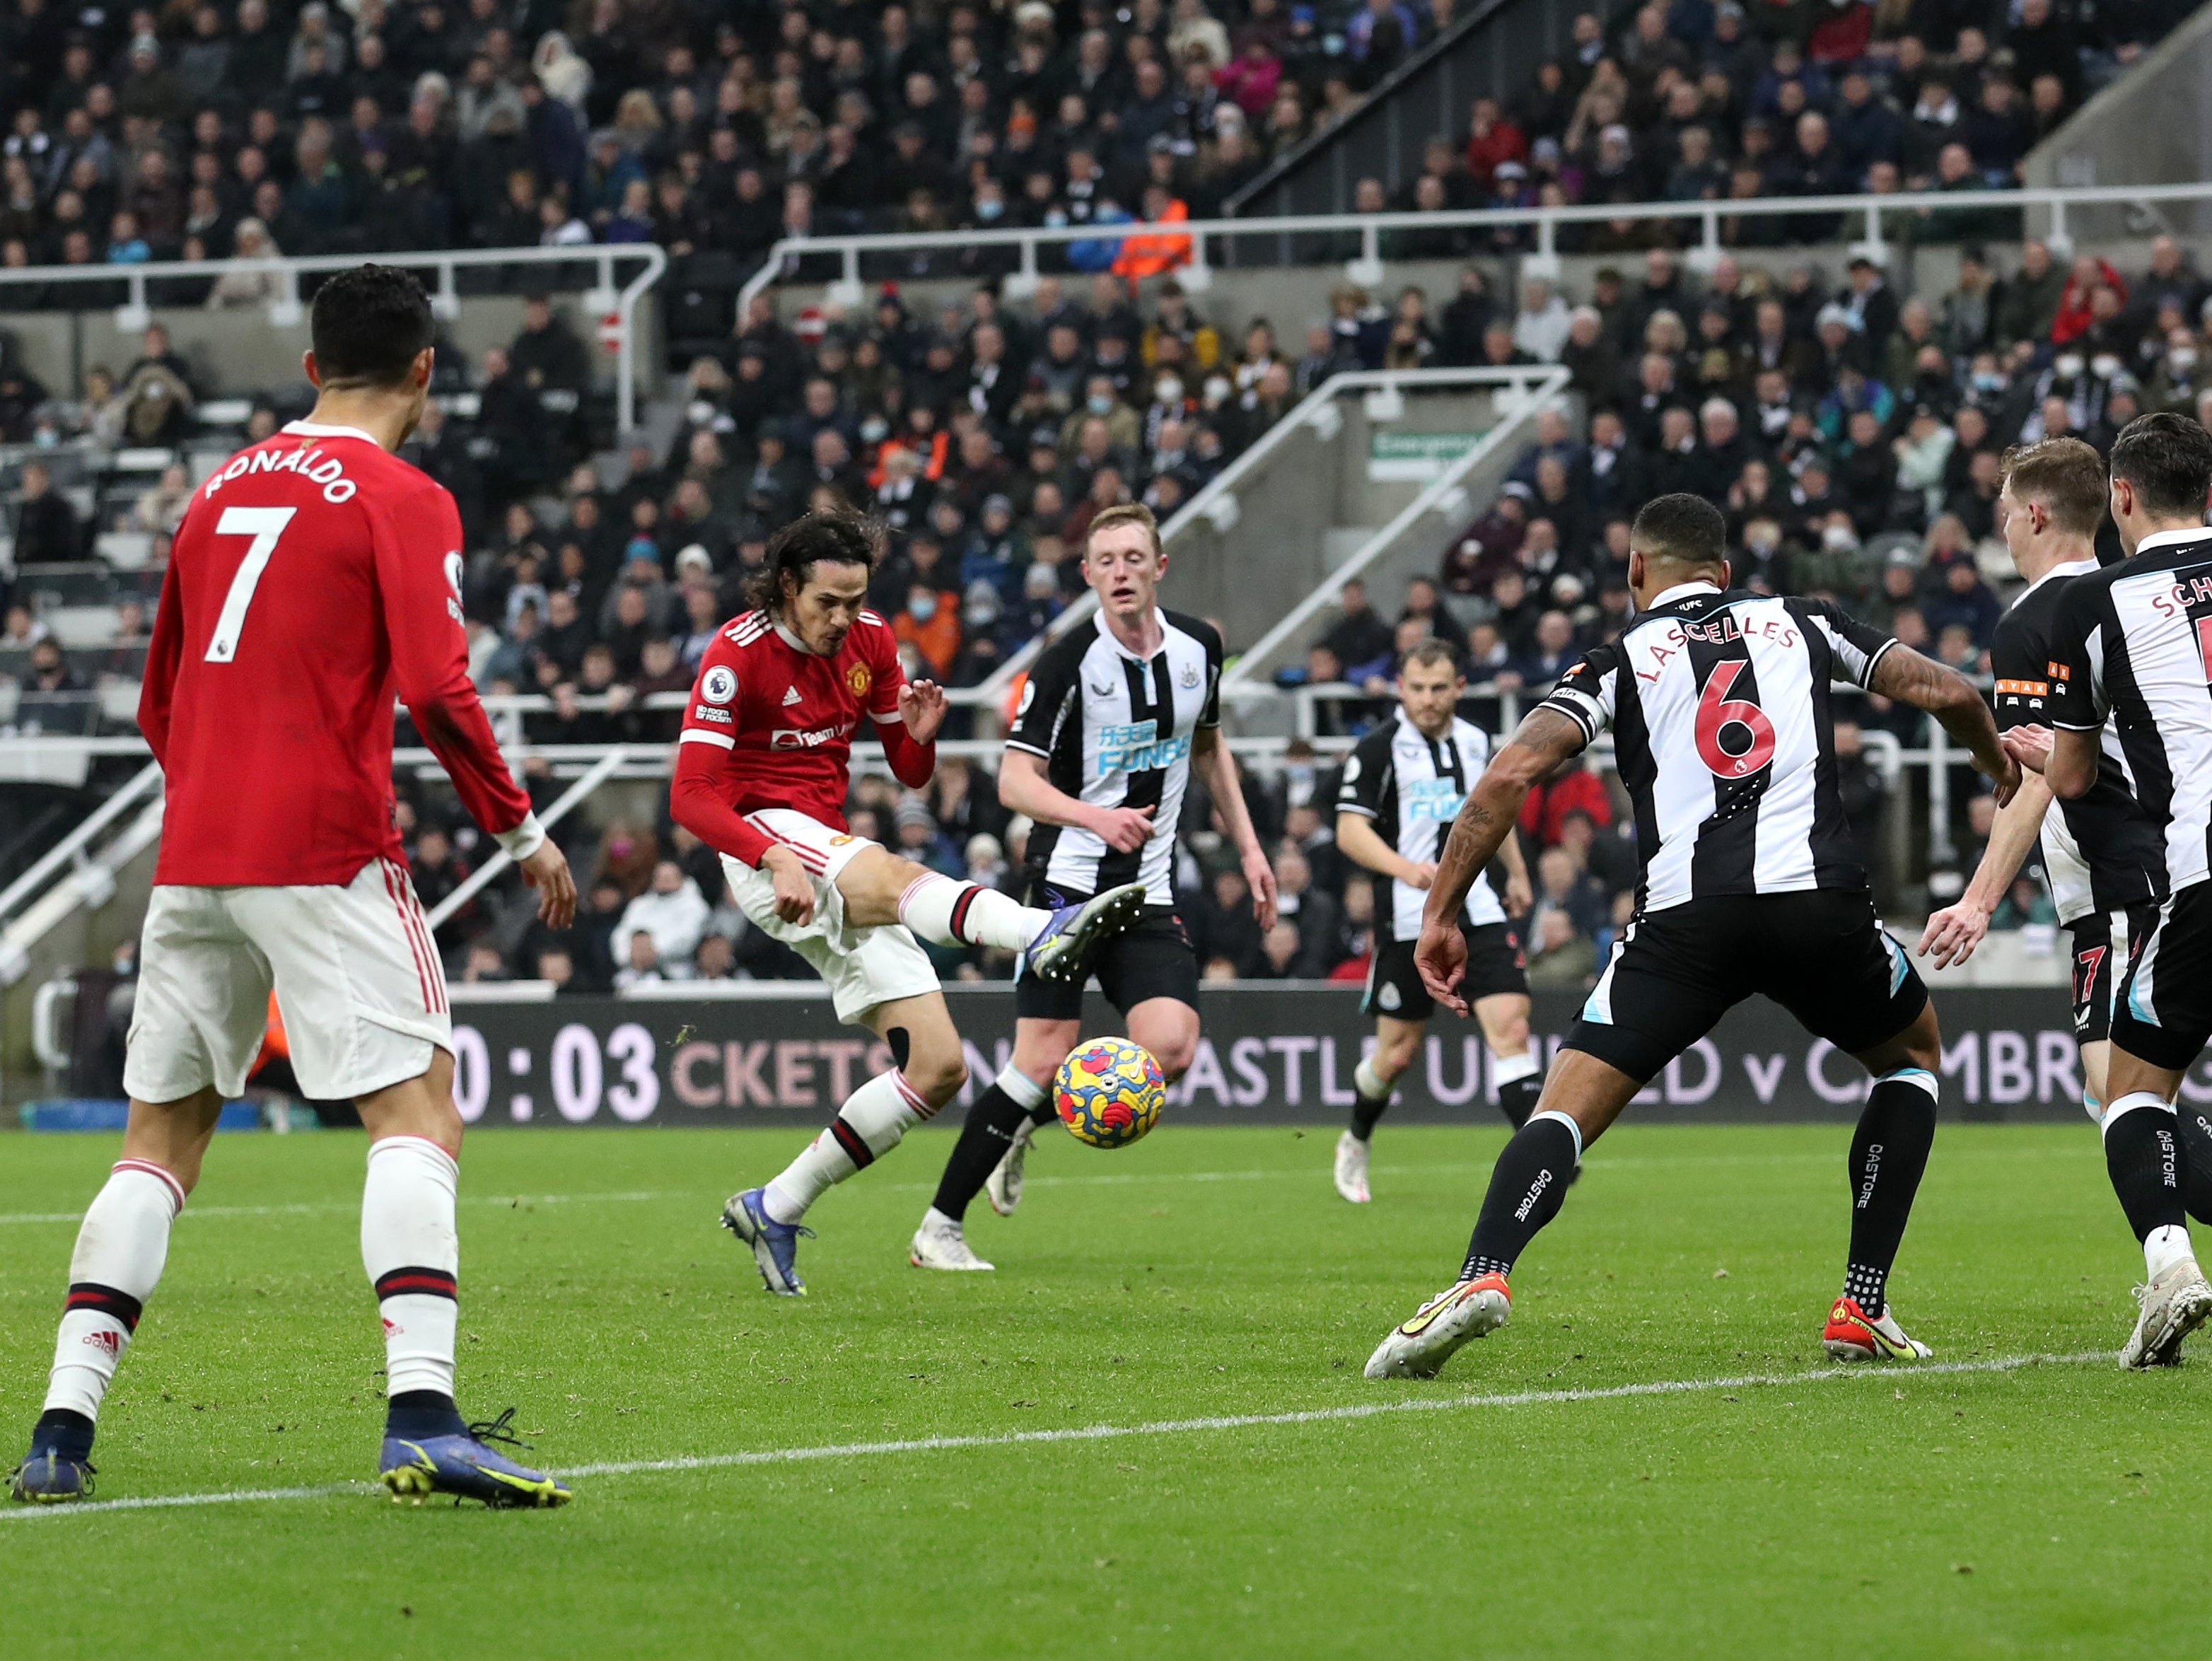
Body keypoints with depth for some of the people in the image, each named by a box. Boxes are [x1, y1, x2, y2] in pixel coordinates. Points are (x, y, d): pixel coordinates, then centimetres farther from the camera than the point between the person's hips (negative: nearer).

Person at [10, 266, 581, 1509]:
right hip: (327, 850, -6)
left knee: (162, 1139, 12)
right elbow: (435, 691, -14)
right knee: (418, 1115, -7)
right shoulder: (401, 499, -3)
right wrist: (522, 832, -4)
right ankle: (421, 1418, -23)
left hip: (194, 853, 6)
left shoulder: (222, 491, 17)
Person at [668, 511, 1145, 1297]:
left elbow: (910, 774, 15)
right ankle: (1043, 935, -71)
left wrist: (919, 733, -10)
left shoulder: (871, 642, 8)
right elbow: (691, 796, -15)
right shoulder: (738, 655, -10)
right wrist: (775, 858, -31)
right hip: (763, 840, -7)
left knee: (938, 1067, -5)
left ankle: (776, 1208, 5)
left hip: (837, 858, 7)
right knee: (891, 875, -40)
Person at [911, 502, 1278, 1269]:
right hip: (1069, 880, -5)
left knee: (1169, 1048, -14)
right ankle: (940, 1226, 1)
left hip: (1150, 889, 5)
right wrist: (1096, 816, -28)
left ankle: (1026, 1125, 13)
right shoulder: (1070, 661, -11)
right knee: (1045, 1059, -12)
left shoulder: (1197, 646, 6)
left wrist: (1247, 846, 19)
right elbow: (1015, 780, -12)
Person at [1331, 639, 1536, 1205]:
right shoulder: (1379, 749, -7)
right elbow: (1350, 831, -14)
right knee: (1397, 1052, 5)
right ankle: (1356, 1142, 33)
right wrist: (1404, 867, -29)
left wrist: (1517, 871, 29)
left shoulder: (1477, 742, 10)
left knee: (1510, 1026, -13)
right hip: (1408, 921, -4)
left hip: (1478, 913, 4)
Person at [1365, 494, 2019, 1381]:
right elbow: (1946, 692, 16)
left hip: (1684, 915, -1)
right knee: (1912, 1056, 28)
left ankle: (1483, 1274, -29)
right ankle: (1862, 1308, 19)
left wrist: (1441, 912, 6)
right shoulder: (1797, 621, 22)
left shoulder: (1621, 658, 17)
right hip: (1817, 898, 1)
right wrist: (1995, 757, 39)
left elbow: (1512, 771, 2)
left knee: (1566, 1106, 0)